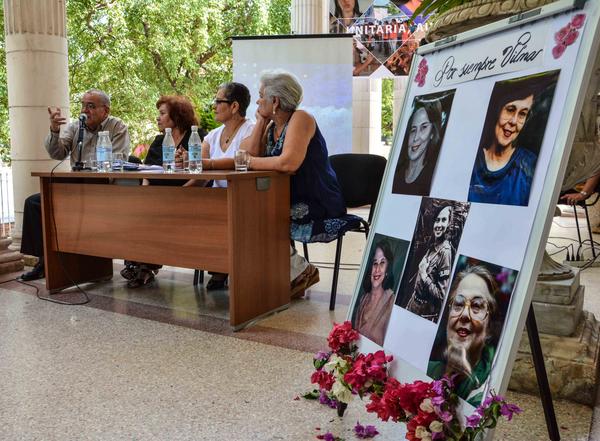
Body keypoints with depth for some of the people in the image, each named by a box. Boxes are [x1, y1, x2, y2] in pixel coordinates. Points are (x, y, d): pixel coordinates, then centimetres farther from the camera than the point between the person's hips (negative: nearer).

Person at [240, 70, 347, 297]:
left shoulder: (300, 119, -13)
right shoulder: (272, 127, 14)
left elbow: (289, 162, -29)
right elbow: (251, 154, -2)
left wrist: (250, 162, -16)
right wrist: (261, 122, 1)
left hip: (320, 211, -9)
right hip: (294, 205, 9)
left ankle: (300, 271, -1)